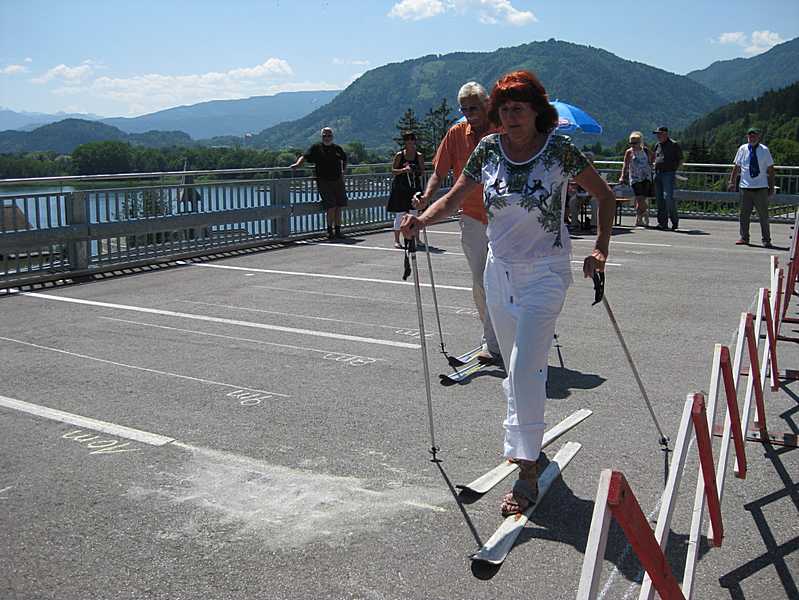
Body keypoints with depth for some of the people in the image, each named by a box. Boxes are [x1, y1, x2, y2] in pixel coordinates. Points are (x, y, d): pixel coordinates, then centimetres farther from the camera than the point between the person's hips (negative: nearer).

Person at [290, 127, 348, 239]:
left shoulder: (338, 148, 13)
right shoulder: (316, 148, 2)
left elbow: (344, 160, 30)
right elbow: (305, 156, -8)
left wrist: (343, 171, 18)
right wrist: (298, 164, -26)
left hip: (338, 181, 4)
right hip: (324, 182, -4)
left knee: (339, 207, 5)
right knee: (331, 207, -12)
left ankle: (338, 230, 15)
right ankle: (330, 230, 1)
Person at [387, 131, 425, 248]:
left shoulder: (419, 156, 4)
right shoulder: (399, 155, -1)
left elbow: (423, 172, 5)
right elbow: (393, 170, -2)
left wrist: (417, 171, -17)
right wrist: (403, 170, -19)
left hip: (414, 188, 2)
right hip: (400, 189, -2)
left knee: (415, 213, 4)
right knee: (400, 214, 1)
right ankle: (396, 240, 10)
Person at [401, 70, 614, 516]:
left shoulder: (559, 150, -9)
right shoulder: (489, 149, 2)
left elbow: (605, 196, 0)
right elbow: (454, 198, 6)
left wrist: (601, 248, -12)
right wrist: (420, 220, -13)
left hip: (545, 273, -5)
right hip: (500, 270, 5)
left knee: (525, 369, -13)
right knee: (518, 369, 15)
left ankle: (527, 474, -4)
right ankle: (530, 446, 37)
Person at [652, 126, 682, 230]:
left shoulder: (673, 145, -2)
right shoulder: (657, 145, 16)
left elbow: (681, 160, 3)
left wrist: (674, 168, -5)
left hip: (668, 174, -7)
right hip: (657, 174, 7)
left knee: (668, 197, -16)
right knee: (659, 198, 5)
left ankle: (675, 220, -2)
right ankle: (663, 223, 11)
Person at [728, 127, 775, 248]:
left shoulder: (764, 150, 0)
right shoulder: (742, 149, 3)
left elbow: (770, 169, 4)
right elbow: (736, 167, 10)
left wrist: (771, 187, 1)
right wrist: (732, 182, 4)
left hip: (761, 188, -1)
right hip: (745, 187, 1)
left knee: (763, 215, 3)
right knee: (744, 214, 5)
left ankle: (766, 240, 11)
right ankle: (744, 238, 17)